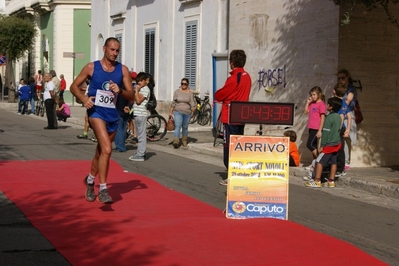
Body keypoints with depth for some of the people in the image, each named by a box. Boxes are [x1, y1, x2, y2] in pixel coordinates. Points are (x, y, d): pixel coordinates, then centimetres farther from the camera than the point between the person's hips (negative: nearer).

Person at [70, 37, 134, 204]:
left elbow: (131, 96, 3)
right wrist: (83, 98, -14)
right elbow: (74, 86, 4)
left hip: (113, 114, 4)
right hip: (96, 111, -4)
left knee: (101, 151, 18)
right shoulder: (91, 67, -2)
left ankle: (90, 180, 44)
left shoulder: (123, 70, 4)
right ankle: (103, 190, -18)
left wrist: (120, 91, -18)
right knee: (107, 150, -23)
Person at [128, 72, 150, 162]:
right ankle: (141, 152, 20)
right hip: (137, 114, 10)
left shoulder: (145, 90, -10)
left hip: (141, 114, -10)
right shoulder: (140, 89, 19)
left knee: (141, 135, -8)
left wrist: (136, 90, -13)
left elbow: (138, 101, -18)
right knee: (140, 135, 14)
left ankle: (140, 155, -7)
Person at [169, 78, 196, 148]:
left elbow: (192, 104, -2)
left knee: (185, 127, 12)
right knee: (177, 126, -14)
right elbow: (173, 103, 7)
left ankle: (184, 140, 30)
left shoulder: (190, 93, 1)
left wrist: (193, 111, -17)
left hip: (187, 113, 1)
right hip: (178, 112, -1)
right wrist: (170, 112, 6)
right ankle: (176, 141, -25)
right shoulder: (177, 92, 3)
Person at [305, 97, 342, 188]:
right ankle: (331, 181, 13)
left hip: (329, 144, -9)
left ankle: (317, 181, -6)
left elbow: (326, 132, -18)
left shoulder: (329, 117, -17)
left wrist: (322, 145, -15)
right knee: (333, 162, 11)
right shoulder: (338, 117, 9)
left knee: (319, 161, -4)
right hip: (337, 143, 9)